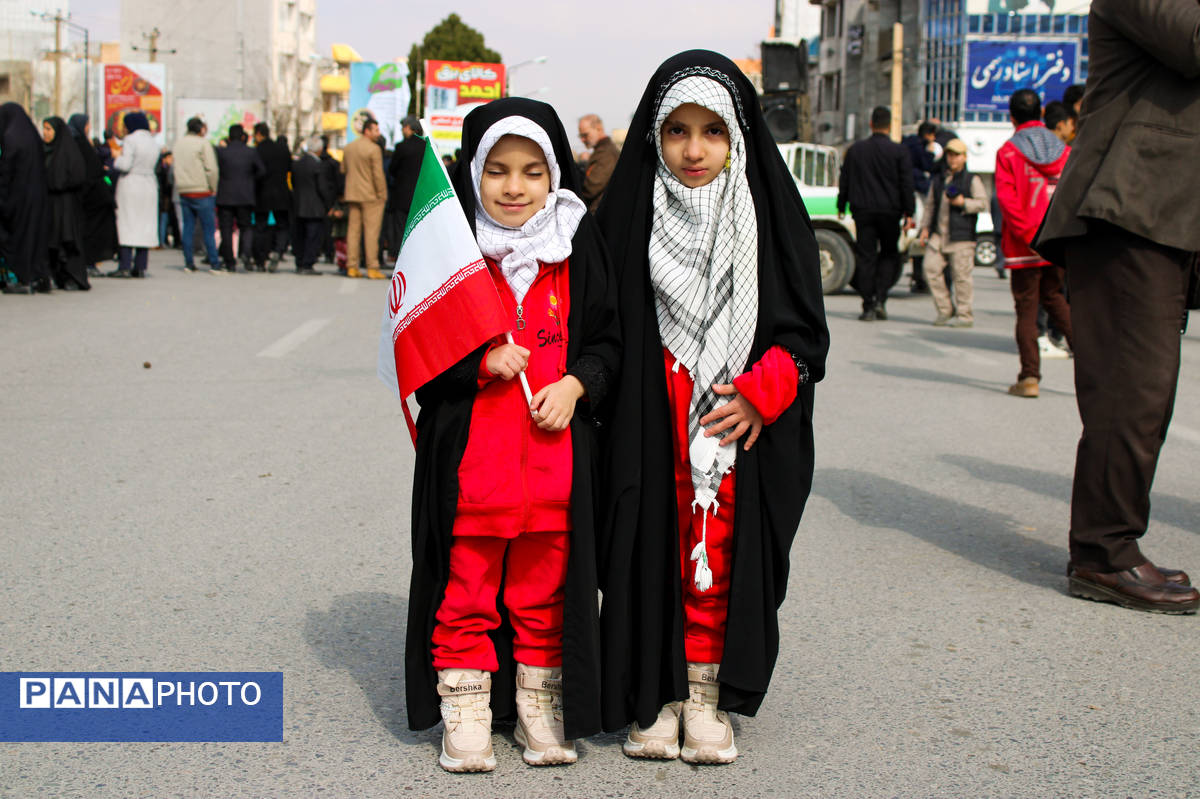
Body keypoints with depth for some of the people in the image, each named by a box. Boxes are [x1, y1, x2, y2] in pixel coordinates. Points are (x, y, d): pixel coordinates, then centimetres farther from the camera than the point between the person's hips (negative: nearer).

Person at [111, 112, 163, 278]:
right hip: (149, 185, 6)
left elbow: (125, 165, -16)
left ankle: (124, 267, -9)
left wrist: (116, 161, 4)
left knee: (126, 225, -5)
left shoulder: (130, 140, -9)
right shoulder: (153, 142, 12)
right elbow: (152, 165, 12)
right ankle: (140, 267, 5)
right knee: (146, 225, 6)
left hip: (131, 184, -6)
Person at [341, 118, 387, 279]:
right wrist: (382, 195, -7)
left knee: (353, 229, 9)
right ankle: (372, 268, -5)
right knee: (371, 231, -4)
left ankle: (352, 267, 8)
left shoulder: (348, 148, 11)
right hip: (371, 196, -7)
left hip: (352, 194, 7)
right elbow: (378, 175, -15)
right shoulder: (374, 149, -13)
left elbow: (343, 170, 16)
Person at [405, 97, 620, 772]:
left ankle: (540, 705, 24)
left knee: (546, 591, 10)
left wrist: (576, 385, -10)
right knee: (466, 589, 6)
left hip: (556, 452, 1)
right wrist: (482, 362, -15)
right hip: (470, 455, -1)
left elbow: (609, 340, 8)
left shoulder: (578, 247, 4)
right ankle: (465, 712, 18)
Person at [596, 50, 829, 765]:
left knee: (721, 552, 2)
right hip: (649, 428, 0)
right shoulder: (631, 217, 2)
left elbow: (804, 331, 1)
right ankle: (658, 697, 15)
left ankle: (705, 698, 15)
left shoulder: (770, 217, 1)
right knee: (656, 551, 3)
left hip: (739, 423, 0)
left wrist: (760, 394, -13)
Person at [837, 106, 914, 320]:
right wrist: (908, 212, 2)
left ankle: (868, 307, -1)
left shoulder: (855, 150, 5)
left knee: (866, 257, 3)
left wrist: (841, 207, 20)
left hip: (863, 211, 1)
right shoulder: (899, 152, -2)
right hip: (889, 212, -1)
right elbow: (907, 184, -3)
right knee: (889, 255, 12)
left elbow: (844, 182, 10)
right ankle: (880, 299, -3)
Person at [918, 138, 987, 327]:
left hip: (961, 236, -5)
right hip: (938, 235, 5)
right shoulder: (938, 180, 20)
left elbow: (983, 203, -1)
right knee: (931, 269, -5)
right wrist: (925, 228, 13)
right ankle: (945, 311, 5)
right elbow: (929, 205, 22)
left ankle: (964, 315, 2)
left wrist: (963, 203, -15)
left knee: (961, 275, -5)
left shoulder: (972, 180, 5)